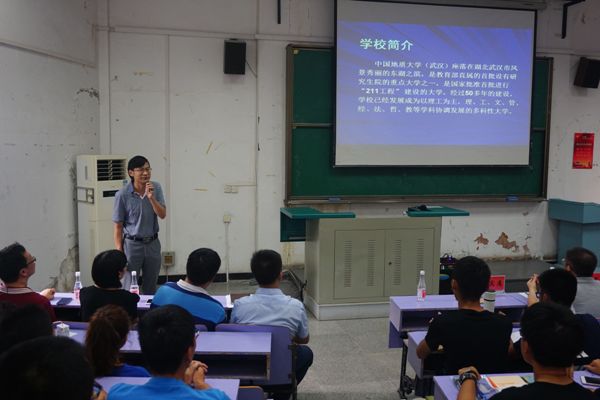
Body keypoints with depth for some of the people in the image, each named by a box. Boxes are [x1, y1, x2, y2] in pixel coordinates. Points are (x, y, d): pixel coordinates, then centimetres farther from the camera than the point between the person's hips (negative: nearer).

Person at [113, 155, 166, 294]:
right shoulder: (122, 195, -13)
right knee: (129, 289, 2)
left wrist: (151, 197, -24)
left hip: (153, 243, 3)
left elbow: (162, 215, -9)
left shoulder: (156, 188, -4)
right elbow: (118, 226, -7)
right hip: (132, 244, -3)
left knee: (150, 288, 15)